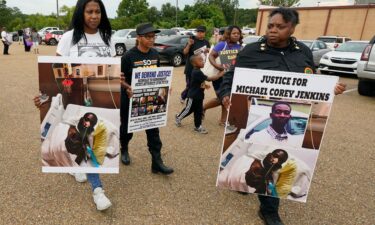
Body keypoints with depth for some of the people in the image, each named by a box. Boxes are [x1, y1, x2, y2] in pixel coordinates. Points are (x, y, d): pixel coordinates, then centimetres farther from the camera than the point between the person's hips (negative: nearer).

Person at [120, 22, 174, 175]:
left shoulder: (155, 55, 1)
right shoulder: (128, 56, -16)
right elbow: (120, 78, -12)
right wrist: (128, 88, -30)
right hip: (130, 98, -4)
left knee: (153, 129, 2)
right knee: (127, 127, 16)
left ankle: (157, 162, 9)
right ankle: (124, 150, 45)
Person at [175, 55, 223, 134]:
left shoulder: (198, 72, 6)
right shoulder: (197, 72, -26)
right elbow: (209, 79, -27)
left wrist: (204, 85, 6)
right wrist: (219, 75, -23)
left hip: (199, 95, 9)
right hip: (193, 96, -9)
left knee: (198, 111, 11)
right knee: (189, 109, 8)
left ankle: (198, 126, 20)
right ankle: (178, 117, 31)